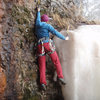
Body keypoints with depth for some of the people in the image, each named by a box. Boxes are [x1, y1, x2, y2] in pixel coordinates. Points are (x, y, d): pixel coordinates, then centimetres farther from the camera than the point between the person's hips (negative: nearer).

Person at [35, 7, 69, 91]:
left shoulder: (37, 24, 17)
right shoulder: (47, 25, 4)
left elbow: (38, 18, 39)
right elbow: (55, 32, -5)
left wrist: (38, 11, 57)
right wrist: (64, 38, 3)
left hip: (40, 46, 4)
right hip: (48, 44, -4)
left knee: (42, 66, 3)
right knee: (56, 61, 4)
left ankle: (43, 82, -10)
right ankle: (60, 77, -9)